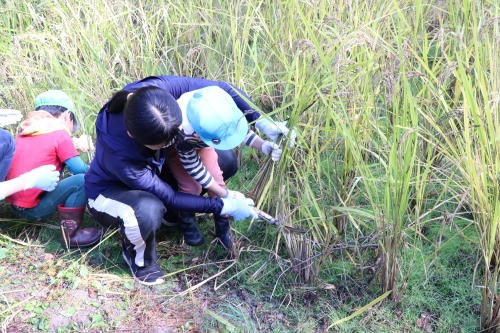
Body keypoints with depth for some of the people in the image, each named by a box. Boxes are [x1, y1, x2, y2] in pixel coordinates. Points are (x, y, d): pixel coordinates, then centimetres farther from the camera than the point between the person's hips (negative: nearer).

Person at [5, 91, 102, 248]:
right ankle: (70, 235, -9)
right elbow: (79, 169, -7)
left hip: (14, 202, 9)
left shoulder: (25, 130, 11)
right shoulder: (60, 134, -9)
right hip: (32, 208, -9)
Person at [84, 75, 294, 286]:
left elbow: (219, 89, -21)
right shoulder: (118, 155, -43)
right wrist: (222, 206, -25)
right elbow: (169, 198, -28)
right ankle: (139, 257, -6)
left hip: (152, 171, 6)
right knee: (149, 211, -41)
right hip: (109, 191, -6)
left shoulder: (158, 90, -34)